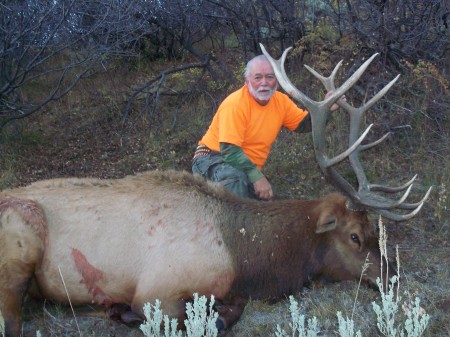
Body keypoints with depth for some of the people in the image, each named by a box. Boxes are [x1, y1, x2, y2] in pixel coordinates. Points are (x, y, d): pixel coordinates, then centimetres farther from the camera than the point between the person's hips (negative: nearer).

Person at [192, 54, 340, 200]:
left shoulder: (280, 101, -3)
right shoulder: (236, 104, -24)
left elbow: (305, 124, 5)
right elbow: (229, 150, -29)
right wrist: (257, 176, -35)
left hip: (248, 168, 7)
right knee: (235, 178, -38)